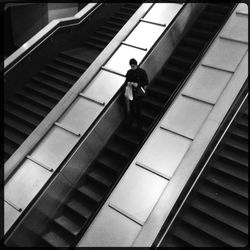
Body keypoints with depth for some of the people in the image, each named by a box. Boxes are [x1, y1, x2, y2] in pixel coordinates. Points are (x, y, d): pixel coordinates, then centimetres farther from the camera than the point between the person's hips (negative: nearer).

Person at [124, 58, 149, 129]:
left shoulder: (142, 72, -13)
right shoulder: (129, 72, -2)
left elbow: (146, 82, -11)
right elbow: (126, 81, 9)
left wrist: (138, 84, -25)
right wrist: (128, 83, -15)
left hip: (139, 93, -3)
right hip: (131, 92, 3)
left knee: (138, 108, 4)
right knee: (131, 106, 15)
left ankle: (139, 122, 22)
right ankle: (131, 120, 37)